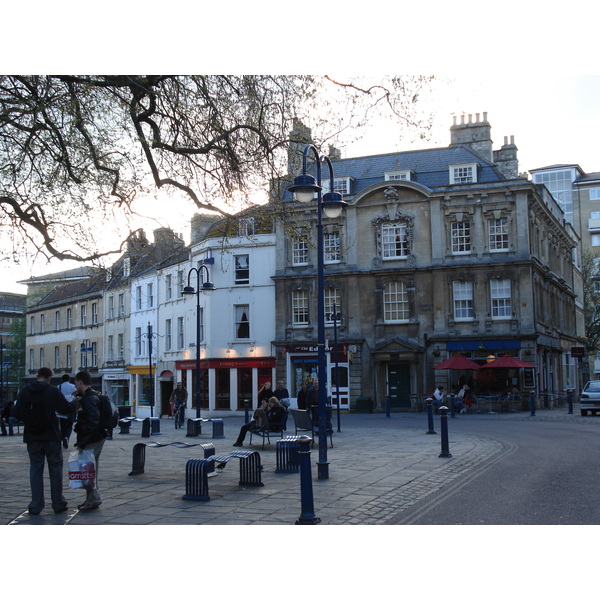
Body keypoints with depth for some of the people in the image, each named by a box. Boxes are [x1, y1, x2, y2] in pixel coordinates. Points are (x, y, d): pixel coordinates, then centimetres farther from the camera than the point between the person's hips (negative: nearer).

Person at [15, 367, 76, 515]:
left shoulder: (24, 392, 0)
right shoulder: (53, 391, -8)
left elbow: (18, 415, 1)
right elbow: (65, 409, -8)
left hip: (32, 437, 2)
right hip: (51, 436, -2)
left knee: (35, 469, 8)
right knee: (55, 468, 7)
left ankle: (36, 505, 5)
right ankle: (58, 503, 9)